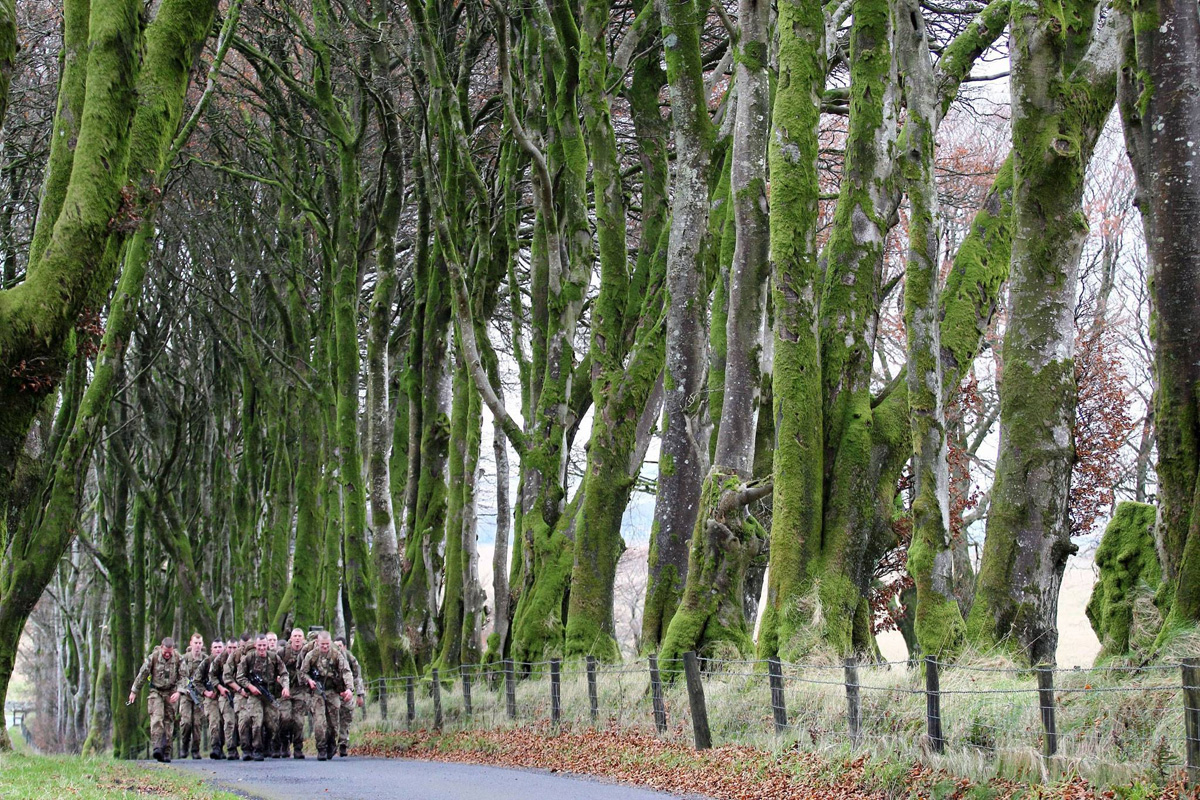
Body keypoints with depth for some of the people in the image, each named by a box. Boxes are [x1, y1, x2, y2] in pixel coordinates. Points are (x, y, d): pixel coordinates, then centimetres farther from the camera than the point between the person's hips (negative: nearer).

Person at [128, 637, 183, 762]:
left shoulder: (178, 659, -7)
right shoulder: (153, 657, -10)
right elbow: (142, 674, -2)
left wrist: (178, 692, -17)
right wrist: (134, 691, 3)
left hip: (170, 693, 2)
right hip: (156, 691, -2)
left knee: (169, 720, 1)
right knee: (157, 718, -19)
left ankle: (166, 752, 5)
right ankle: (157, 747, -29)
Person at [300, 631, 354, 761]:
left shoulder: (337, 655, -4)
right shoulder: (311, 655, -1)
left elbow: (346, 671, -11)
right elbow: (303, 672, 10)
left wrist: (349, 688, -26)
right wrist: (309, 680, -11)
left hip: (333, 692, 0)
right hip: (317, 692, 0)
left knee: (333, 723, 5)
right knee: (319, 722, -13)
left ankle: (330, 746, 29)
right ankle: (321, 749, -5)